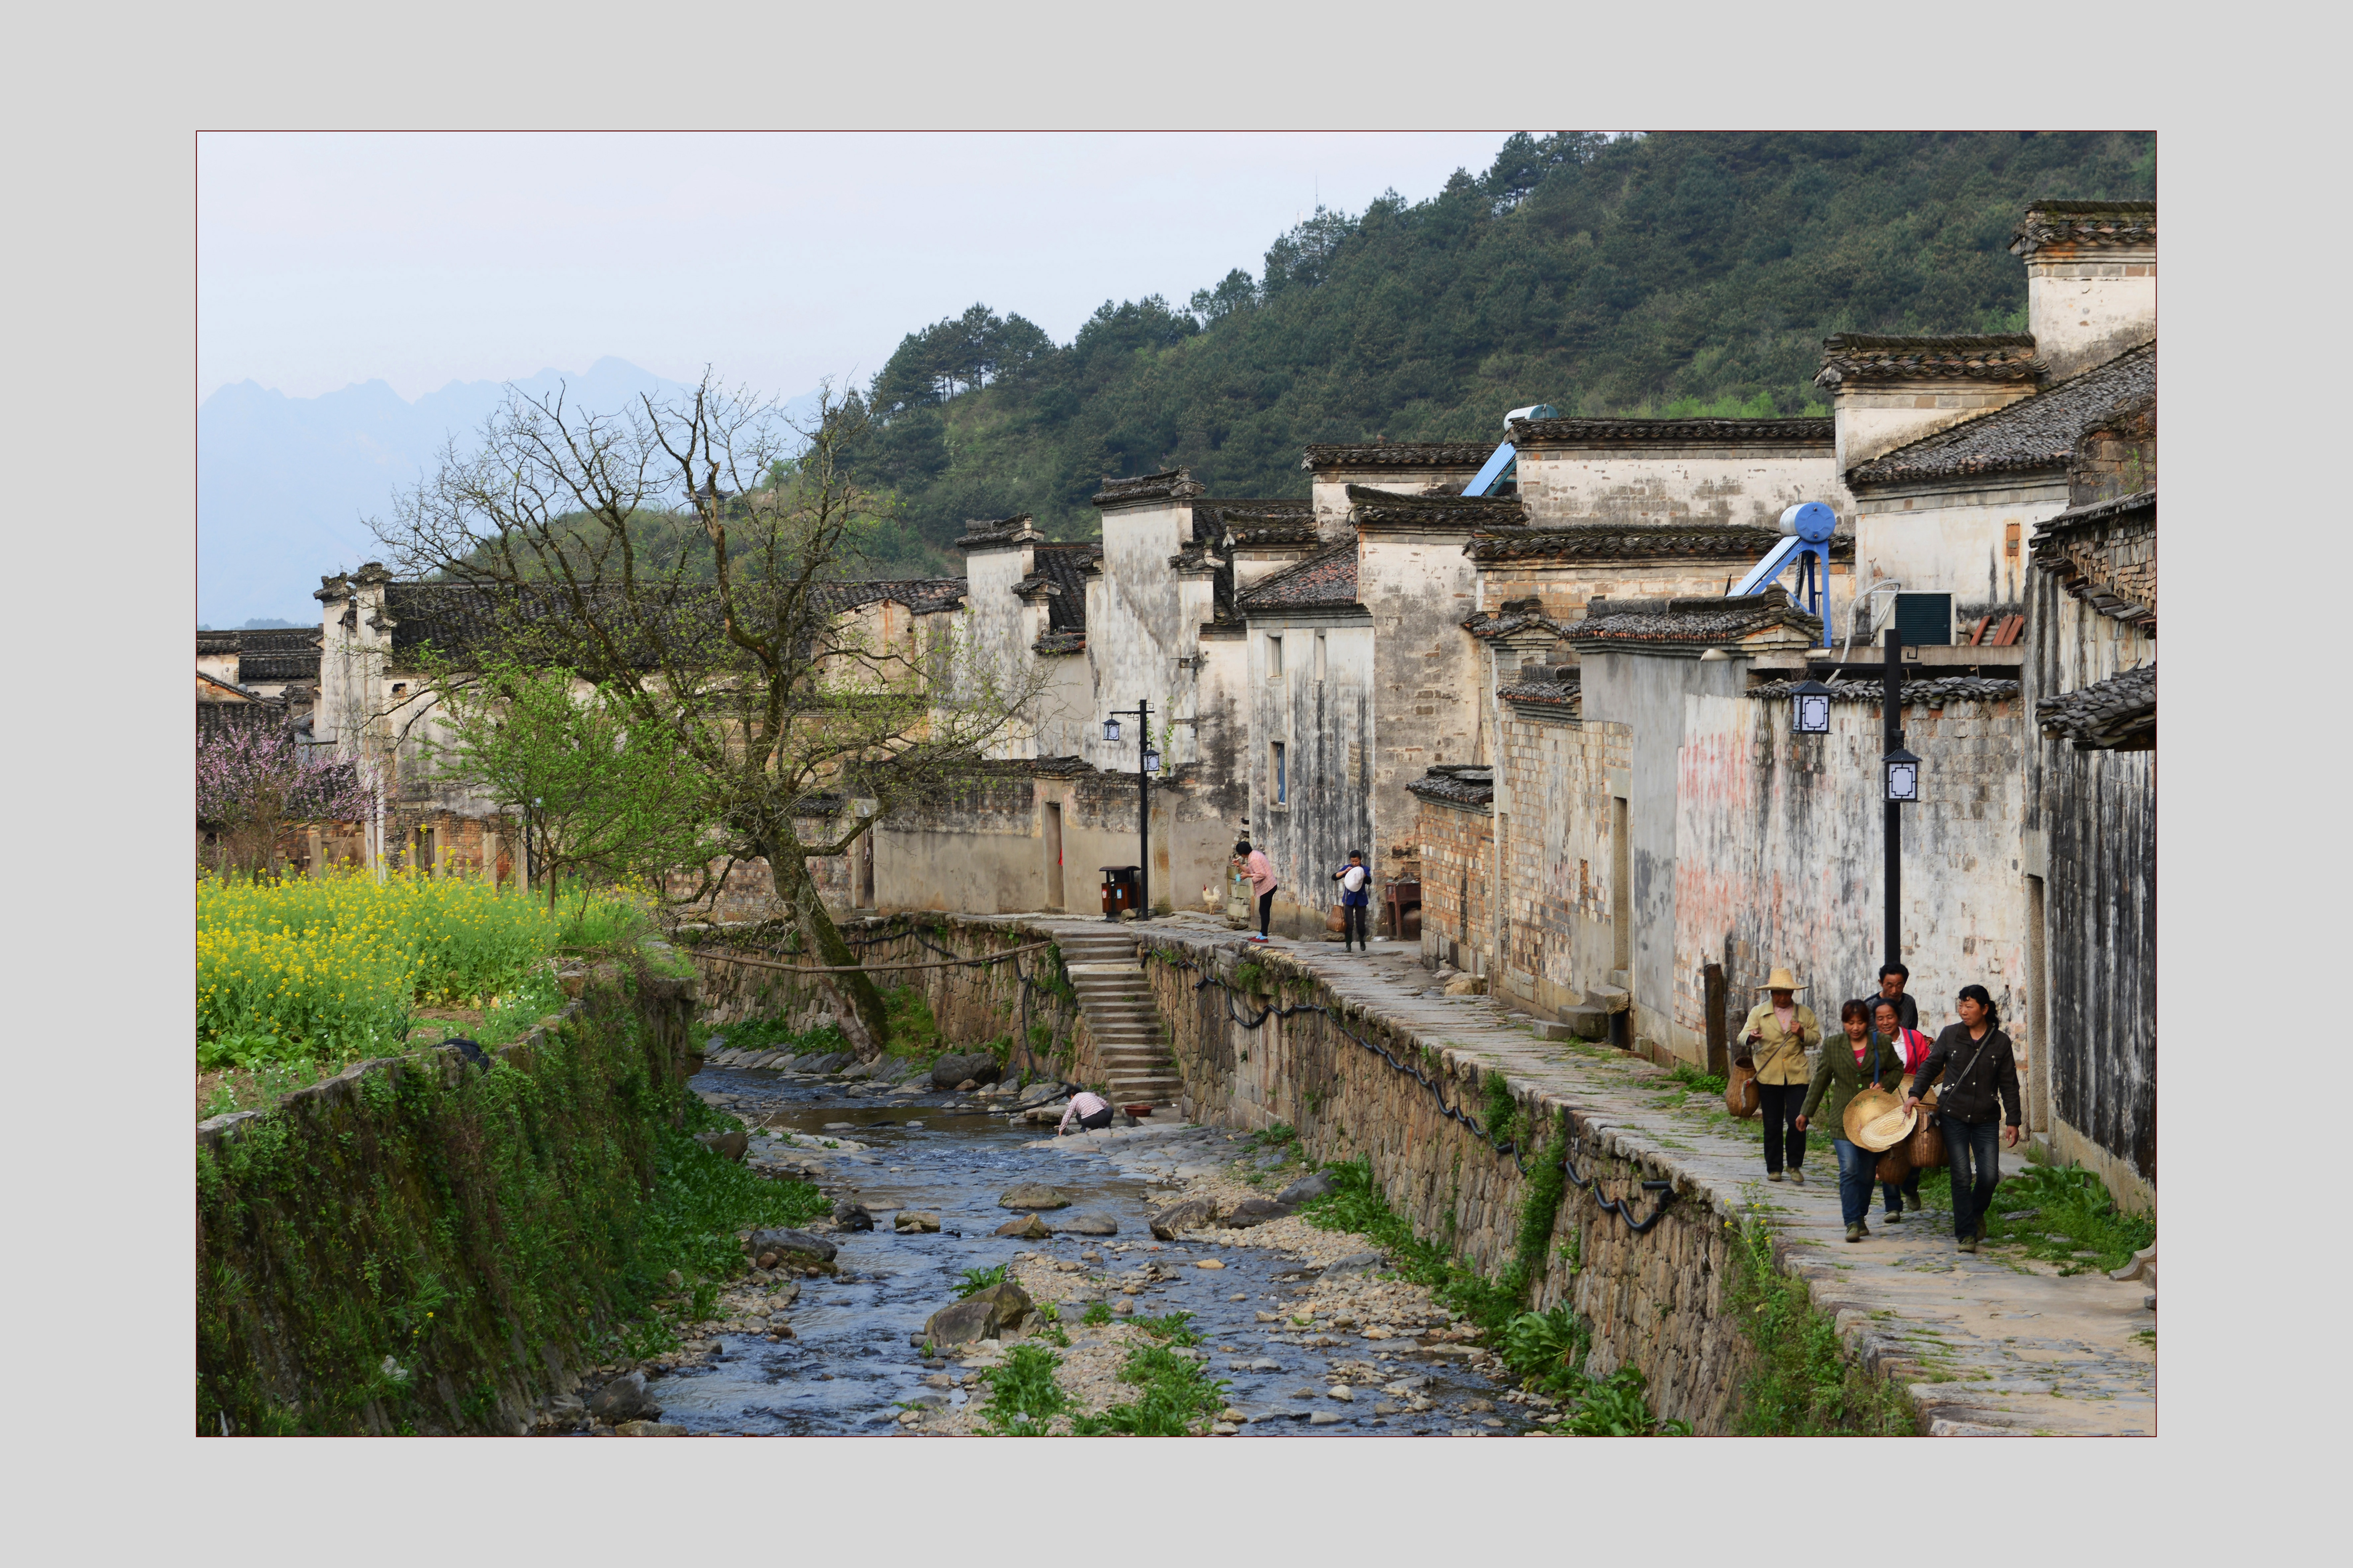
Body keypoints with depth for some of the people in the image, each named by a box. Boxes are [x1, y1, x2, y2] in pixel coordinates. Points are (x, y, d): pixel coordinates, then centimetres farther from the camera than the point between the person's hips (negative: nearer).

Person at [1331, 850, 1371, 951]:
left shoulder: (1365, 870, -2)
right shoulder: (1347, 868, 0)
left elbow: (1369, 881, -18)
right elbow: (1334, 877, -9)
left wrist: (1364, 875, -36)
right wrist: (1345, 872, -23)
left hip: (1361, 900, 0)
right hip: (1349, 900, 0)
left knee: (1360, 924, 4)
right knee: (1349, 924, -9)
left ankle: (1362, 940, 32)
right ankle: (1348, 945, -2)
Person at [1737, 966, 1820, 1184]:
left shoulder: (1805, 1014, 10)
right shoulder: (1759, 1012, 7)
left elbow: (1817, 1038, 13)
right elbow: (1743, 1036, -2)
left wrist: (1802, 1033, -8)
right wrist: (1751, 1037, -27)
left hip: (1797, 1076, 0)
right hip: (1769, 1076, 0)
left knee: (1798, 1122, -8)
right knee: (1772, 1125, 3)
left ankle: (1795, 1166, 7)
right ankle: (1774, 1168, 13)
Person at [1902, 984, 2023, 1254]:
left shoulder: (2001, 1042, 4)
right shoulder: (1950, 1035, 4)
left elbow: (2009, 1085, 7)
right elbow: (1931, 1065, 11)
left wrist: (2013, 1122, 3)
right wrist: (1915, 1094, -5)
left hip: (1986, 1119, 0)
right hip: (1953, 1116, 0)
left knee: (1990, 1176, -6)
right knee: (1962, 1176, -7)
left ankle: (1977, 1213, 25)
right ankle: (1967, 1234, 1)